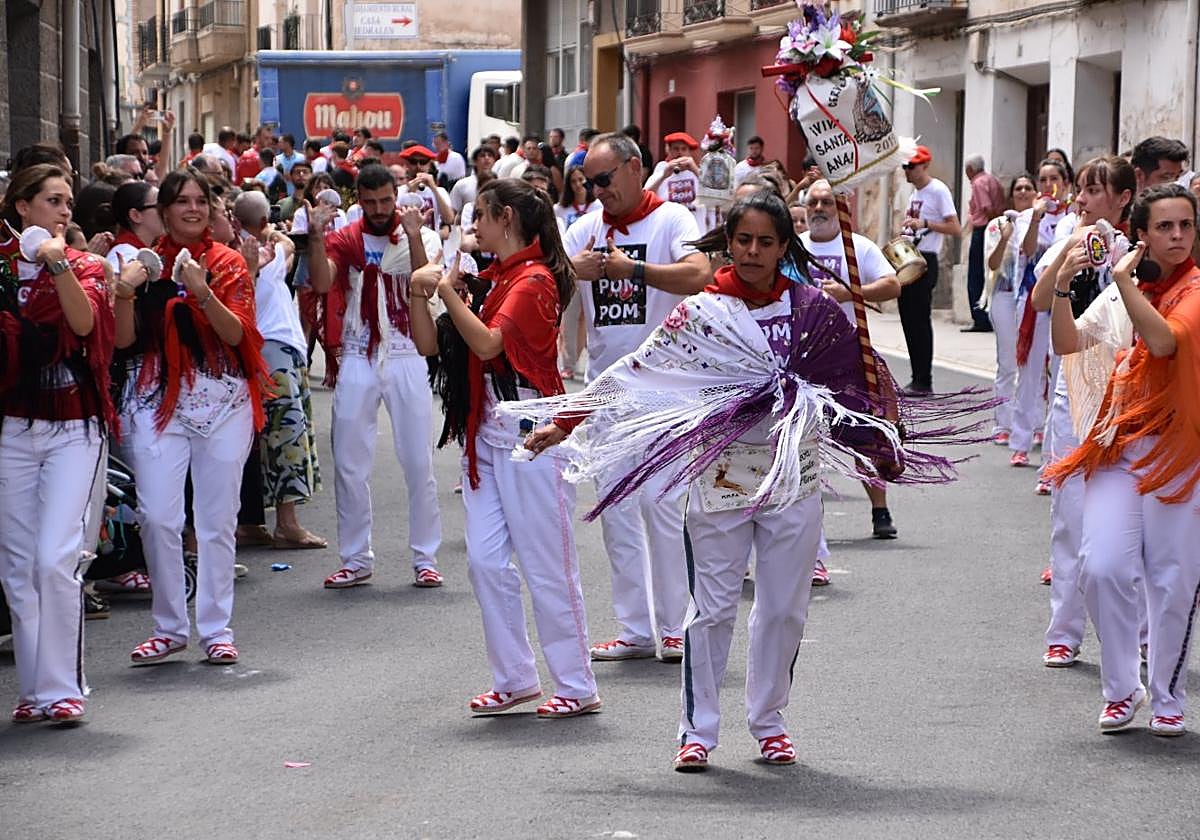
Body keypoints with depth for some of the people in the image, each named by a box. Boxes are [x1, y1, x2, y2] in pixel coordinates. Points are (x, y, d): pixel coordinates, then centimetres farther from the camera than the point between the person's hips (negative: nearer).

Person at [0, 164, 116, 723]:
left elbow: (84, 322, -15)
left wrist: (59, 265, -26)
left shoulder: (85, 267, 4)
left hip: (74, 429, -2)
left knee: (56, 560, -13)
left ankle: (62, 687, -7)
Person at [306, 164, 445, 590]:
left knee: (418, 462, -1)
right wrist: (316, 236, -24)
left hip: (406, 359, -2)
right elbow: (321, 282, -13)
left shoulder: (420, 236, 1)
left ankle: (425, 558, 7)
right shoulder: (344, 239, 4)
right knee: (349, 464, 4)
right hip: (357, 361, 2)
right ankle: (355, 559, 13)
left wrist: (413, 235, -26)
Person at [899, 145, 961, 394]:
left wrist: (924, 223, -24)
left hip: (924, 262, -9)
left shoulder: (938, 191, -10)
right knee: (909, 320, 9)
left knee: (920, 321, -8)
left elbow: (955, 228, -17)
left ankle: (924, 381, -4)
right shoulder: (915, 193, 18)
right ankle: (917, 379, 14)